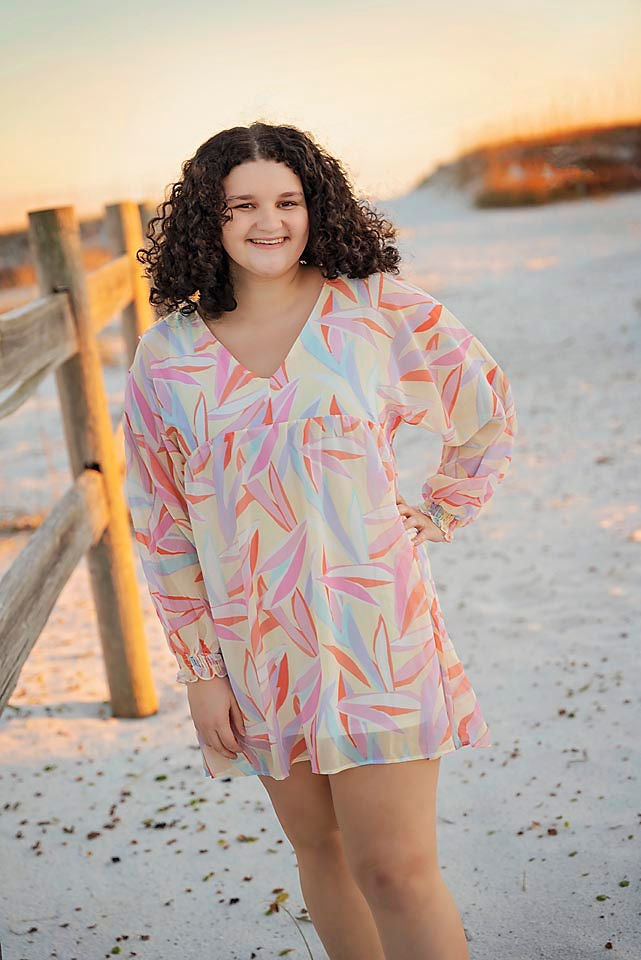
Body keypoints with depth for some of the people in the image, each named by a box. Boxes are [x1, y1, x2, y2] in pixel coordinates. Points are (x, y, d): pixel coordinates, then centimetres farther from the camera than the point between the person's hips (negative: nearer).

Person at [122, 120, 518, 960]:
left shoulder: (382, 310, -5)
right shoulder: (166, 358, -1)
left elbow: (489, 417, 9)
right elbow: (162, 524, 4)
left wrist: (432, 522, 5)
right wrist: (199, 669, 3)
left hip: (373, 629, -2)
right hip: (255, 641, 3)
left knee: (394, 870, -3)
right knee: (318, 846, 16)